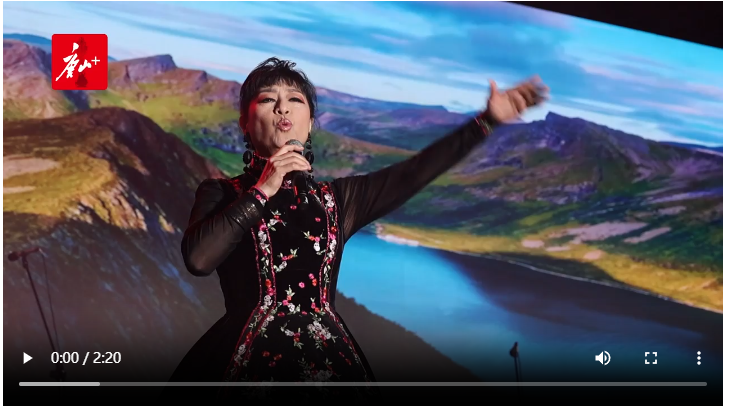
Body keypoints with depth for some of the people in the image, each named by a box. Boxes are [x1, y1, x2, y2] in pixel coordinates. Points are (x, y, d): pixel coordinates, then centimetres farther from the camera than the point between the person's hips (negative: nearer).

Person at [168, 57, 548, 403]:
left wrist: (487, 120, 0)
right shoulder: (220, 194, 6)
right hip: (250, 358, -2)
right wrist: (262, 191, -9)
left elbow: (412, 173, 4)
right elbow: (198, 258, -12)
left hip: (328, 359, 3)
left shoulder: (338, 198, 13)